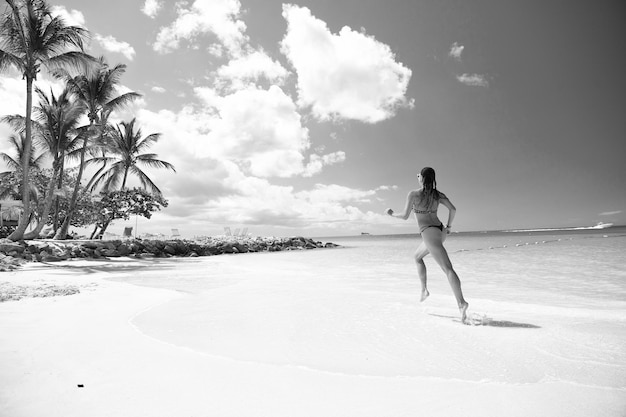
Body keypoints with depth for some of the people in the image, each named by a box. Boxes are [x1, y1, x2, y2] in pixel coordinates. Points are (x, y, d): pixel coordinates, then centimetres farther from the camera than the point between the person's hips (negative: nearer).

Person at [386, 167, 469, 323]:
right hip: (440, 231, 8)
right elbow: (453, 209, 2)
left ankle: (461, 303, -23)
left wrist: (392, 214, 14)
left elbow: (405, 216, -5)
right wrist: (448, 226, 14)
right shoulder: (438, 194, 10)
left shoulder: (413, 194, -7)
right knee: (417, 256, 27)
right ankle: (424, 289, 24)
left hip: (429, 232, -7)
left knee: (448, 268, -15)